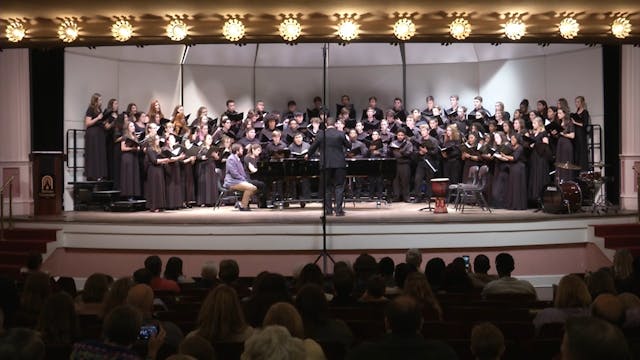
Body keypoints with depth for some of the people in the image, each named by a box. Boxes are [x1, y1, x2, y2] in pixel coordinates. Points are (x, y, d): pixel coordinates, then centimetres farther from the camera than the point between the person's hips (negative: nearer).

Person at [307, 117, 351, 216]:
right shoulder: (340, 134, -4)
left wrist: (308, 155, 29)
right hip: (339, 163, -1)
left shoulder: (321, 135, -1)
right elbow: (349, 146, 6)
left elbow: (313, 147, 10)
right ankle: (338, 210, -2)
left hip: (325, 164, 1)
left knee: (326, 187, 10)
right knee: (339, 186, 3)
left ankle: (328, 209, 12)